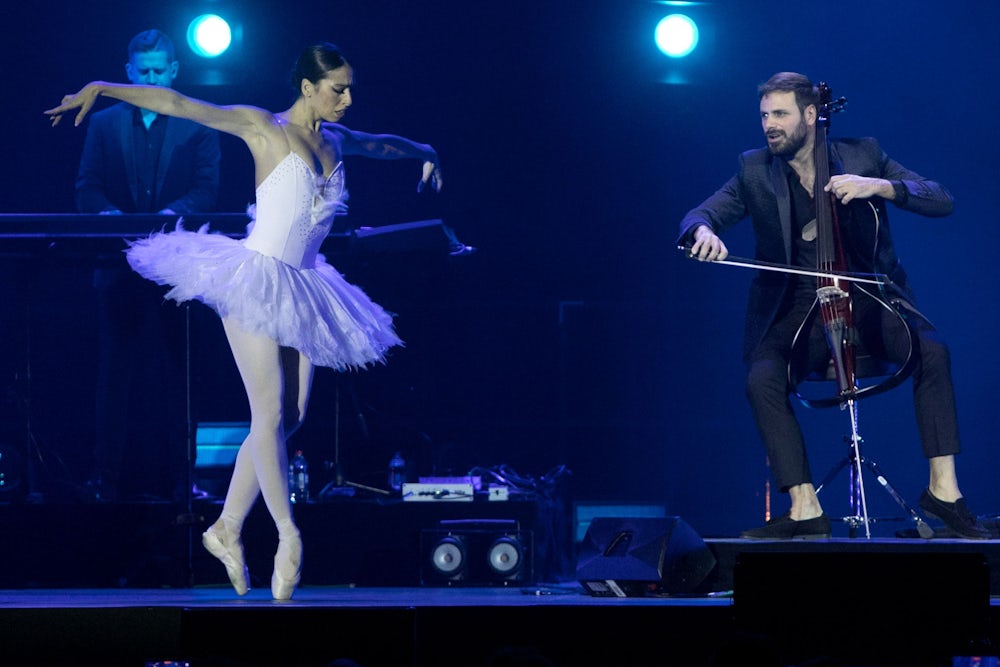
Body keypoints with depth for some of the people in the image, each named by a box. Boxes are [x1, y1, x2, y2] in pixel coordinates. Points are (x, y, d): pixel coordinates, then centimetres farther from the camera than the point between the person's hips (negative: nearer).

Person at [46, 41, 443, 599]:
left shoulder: (334, 140, 12)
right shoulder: (263, 127, -6)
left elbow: (383, 143, 35)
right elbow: (178, 104, -13)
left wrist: (426, 152, 48)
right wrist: (102, 89, -21)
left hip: (301, 292, 7)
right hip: (256, 279, -7)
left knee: (289, 417, 3)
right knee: (270, 412, -11)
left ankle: (227, 529, 14)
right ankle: (290, 537, -12)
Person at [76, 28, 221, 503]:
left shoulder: (199, 126, 9)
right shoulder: (103, 125, 13)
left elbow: (207, 189, 0)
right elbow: (87, 189, 7)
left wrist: (174, 212, -19)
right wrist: (109, 213, -14)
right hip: (120, 268, 1)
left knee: (175, 372, -2)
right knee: (117, 371, -1)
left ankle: (176, 477, 0)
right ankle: (108, 476, -1)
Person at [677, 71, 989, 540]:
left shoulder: (862, 155, 7)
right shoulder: (755, 171, 11)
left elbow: (941, 201, 0)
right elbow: (701, 215, 4)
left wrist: (877, 186, -16)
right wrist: (702, 231, -21)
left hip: (868, 300, -1)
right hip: (799, 310, 1)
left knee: (931, 350, -30)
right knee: (762, 378, -29)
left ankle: (943, 485, -23)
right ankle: (804, 508, -27)